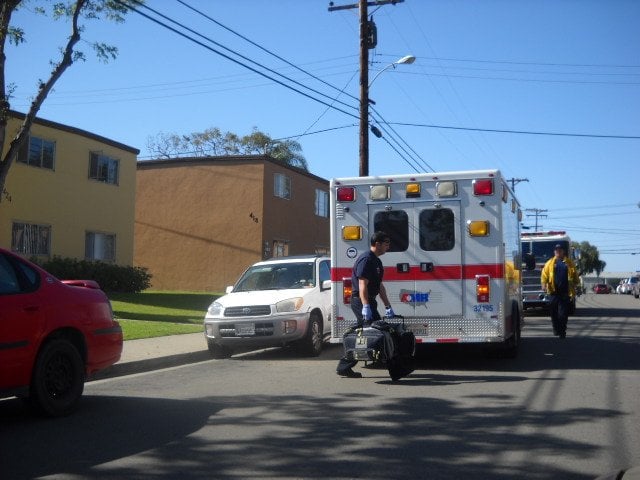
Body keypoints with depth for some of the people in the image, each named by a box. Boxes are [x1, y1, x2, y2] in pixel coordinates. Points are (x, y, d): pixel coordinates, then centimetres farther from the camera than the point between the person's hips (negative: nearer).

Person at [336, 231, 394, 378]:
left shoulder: (377, 261, 19)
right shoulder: (366, 260, -13)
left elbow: (380, 286, 24)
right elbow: (362, 285, -22)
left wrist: (388, 307, 21)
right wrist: (366, 306, -30)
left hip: (369, 301, 10)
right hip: (361, 301, -10)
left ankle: (344, 367, 13)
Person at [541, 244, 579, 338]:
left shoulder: (569, 263, 11)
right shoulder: (550, 262, 10)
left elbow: (575, 275, 15)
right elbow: (544, 274, 4)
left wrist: (576, 284, 8)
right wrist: (544, 284, -9)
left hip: (565, 292, -1)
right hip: (553, 291, 1)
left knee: (563, 313, -4)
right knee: (553, 312, 4)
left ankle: (562, 331, 0)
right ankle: (556, 329, 19)